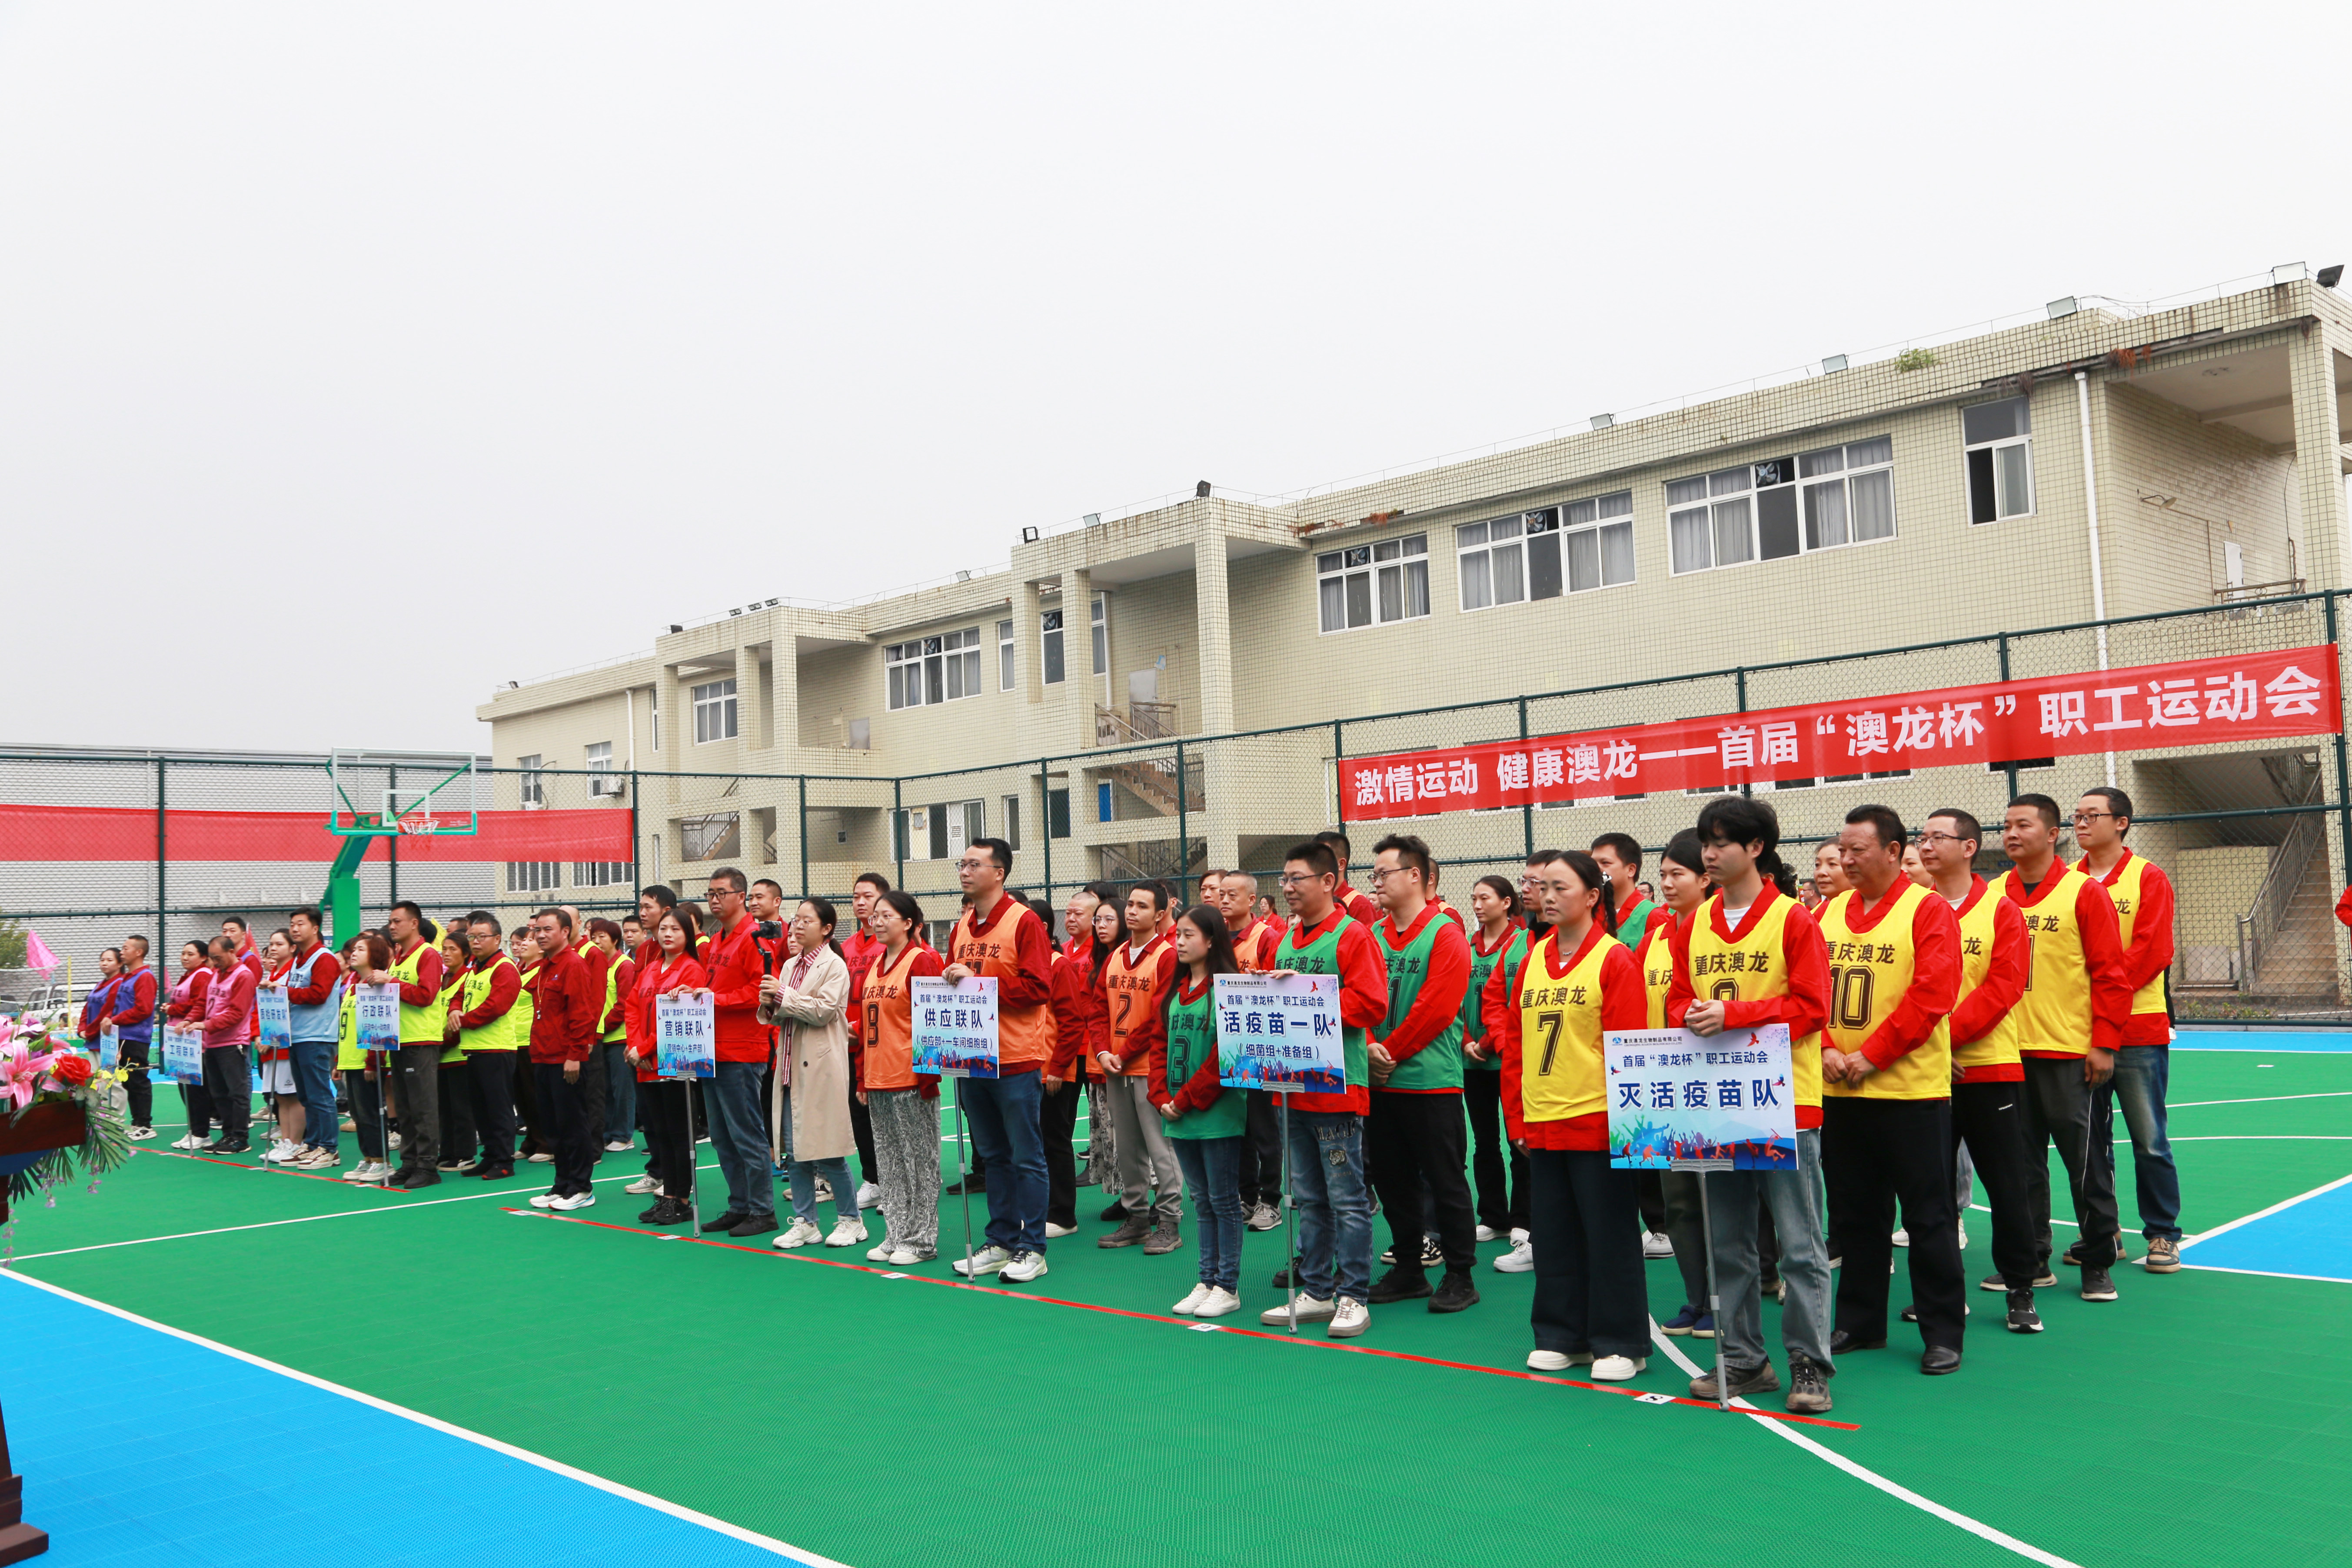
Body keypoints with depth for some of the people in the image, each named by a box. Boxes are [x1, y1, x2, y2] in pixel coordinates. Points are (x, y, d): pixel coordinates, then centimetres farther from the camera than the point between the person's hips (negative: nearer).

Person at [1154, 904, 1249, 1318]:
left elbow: (1226, 1054, -16)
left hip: (1217, 1113, -7)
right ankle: (1207, 1282, 22)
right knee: (1201, 1201, 14)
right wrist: (1162, 1098, -1)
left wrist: (1187, 1099, -14)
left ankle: (1228, 1288, 9)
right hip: (1179, 1114, 7)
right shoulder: (1172, 992, 11)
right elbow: (1160, 1045, 12)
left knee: (1224, 1201, 1)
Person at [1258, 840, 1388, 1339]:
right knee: (1309, 1198, 14)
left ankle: (1353, 1297, 6)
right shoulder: (1287, 941, 16)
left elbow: (1371, 1003, -17)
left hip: (1338, 1086, -8)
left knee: (1346, 1198, -1)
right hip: (1294, 1085, 8)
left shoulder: (1354, 936, -8)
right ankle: (1315, 1292, 22)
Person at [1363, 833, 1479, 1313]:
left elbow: (1437, 1008, -15)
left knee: (1445, 1181, 1)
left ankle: (1460, 1276, 12)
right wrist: (1368, 1047, -10)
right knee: (1392, 1180, 12)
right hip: (1382, 1081, 7)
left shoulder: (1446, 935, -8)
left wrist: (1390, 1051, -13)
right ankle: (1408, 1270, 24)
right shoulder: (1374, 936, 10)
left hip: (1432, 1081, -6)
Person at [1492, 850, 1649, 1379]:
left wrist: (1622, 1119, -13)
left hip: (1596, 1123, -6)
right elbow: (1515, 1041, 12)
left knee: (1609, 1235, 3)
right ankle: (1562, 1336, 24)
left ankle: (1620, 1344, 14)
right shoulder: (1532, 960, 10)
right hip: (1542, 1125, 6)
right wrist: (1517, 1117, 9)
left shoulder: (1614, 960, -7)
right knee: (1553, 1235, 12)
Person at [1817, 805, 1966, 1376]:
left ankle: (1943, 1333, 14)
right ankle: (1860, 1323, 26)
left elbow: (1932, 994, -16)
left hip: (1912, 1091, -5)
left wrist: (1870, 1055, -17)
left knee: (1928, 1216, 3)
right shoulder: (1829, 912, 9)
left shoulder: (1928, 910, -7)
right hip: (1839, 1093, 6)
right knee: (1854, 1215, 14)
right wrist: (1826, 1049, -10)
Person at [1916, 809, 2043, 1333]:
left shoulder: (2001, 911, -1)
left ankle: (2020, 1292, 15)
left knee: (2007, 1185, 3)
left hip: (1990, 1068, -2)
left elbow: (2002, 989, -10)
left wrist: (1947, 1033, -18)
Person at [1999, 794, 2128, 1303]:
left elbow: (2110, 973, -5)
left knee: (2083, 1159, 1)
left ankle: (2097, 1263, 14)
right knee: (2022, 1161, 10)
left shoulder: (2085, 892, -4)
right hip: (2009, 1051, 4)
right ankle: (2032, 1260, 20)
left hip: (2069, 1053, -4)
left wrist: (2105, 1043, -10)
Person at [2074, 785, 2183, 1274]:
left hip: (2138, 1030, -4)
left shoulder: (2148, 879, -2)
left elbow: (2152, 951, -11)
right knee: (2090, 1140, 9)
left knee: (2149, 1141, 1)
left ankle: (2163, 1235, 14)